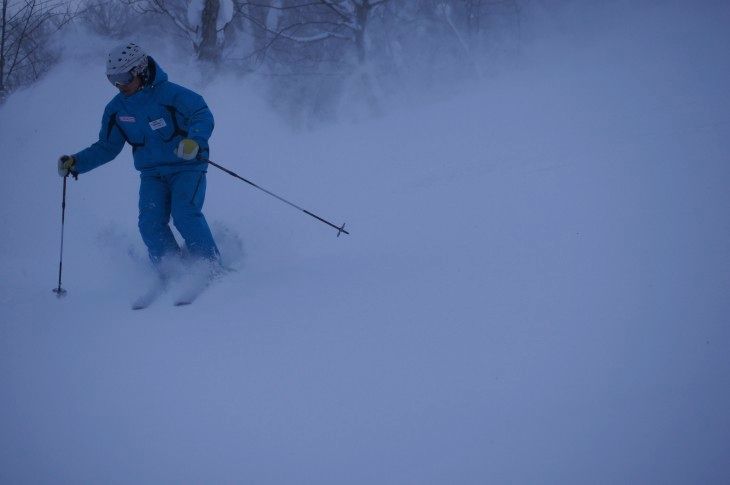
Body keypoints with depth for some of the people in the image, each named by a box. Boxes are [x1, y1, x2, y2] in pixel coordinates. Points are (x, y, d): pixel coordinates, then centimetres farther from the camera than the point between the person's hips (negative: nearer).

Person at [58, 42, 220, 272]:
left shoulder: (169, 93, -15)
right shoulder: (116, 109, 4)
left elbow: (203, 116, -19)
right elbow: (106, 147, 13)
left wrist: (195, 140, -40)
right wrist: (76, 163, -1)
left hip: (187, 167, -5)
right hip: (152, 174, 5)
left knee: (185, 215, -24)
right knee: (150, 223, -15)